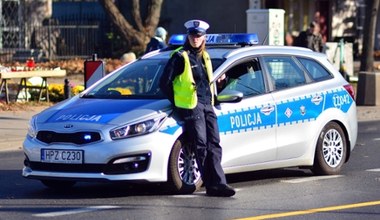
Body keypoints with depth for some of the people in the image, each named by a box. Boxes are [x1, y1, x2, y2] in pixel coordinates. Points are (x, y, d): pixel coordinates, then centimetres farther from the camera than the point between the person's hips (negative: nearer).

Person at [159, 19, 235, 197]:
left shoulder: (205, 57, 18)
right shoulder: (180, 57, -4)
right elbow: (164, 83, -5)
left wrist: (211, 99, 17)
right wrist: (177, 102, -1)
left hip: (207, 105, 7)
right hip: (191, 107, -7)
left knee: (214, 144, -2)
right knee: (201, 146, -10)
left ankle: (217, 184, -5)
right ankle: (213, 184, -9)